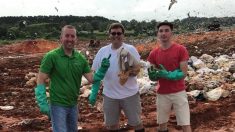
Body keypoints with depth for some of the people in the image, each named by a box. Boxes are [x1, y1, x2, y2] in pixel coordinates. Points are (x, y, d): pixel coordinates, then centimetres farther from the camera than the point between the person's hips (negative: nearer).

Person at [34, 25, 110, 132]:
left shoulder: (80, 58, 0)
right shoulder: (51, 56, -14)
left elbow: (91, 79, 1)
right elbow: (40, 81, -12)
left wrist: (103, 69, -17)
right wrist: (43, 104, -18)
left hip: (73, 105, 6)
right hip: (57, 105, -6)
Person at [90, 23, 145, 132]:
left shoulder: (131, 49, -8)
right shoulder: (102, 51, 0)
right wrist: (93, 93, 0)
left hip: (130, 94, -2)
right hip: (109, 95, 3)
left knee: (136, 123, 11)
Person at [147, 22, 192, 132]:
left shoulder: (181, 50, -8)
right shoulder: (153, 53, 2)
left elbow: (183, 73, -11)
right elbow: (152, 77, 2)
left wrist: (167, 74, -26)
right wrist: (153, 74, -21)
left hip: (179, 92, -3)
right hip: (162, 94, 3)